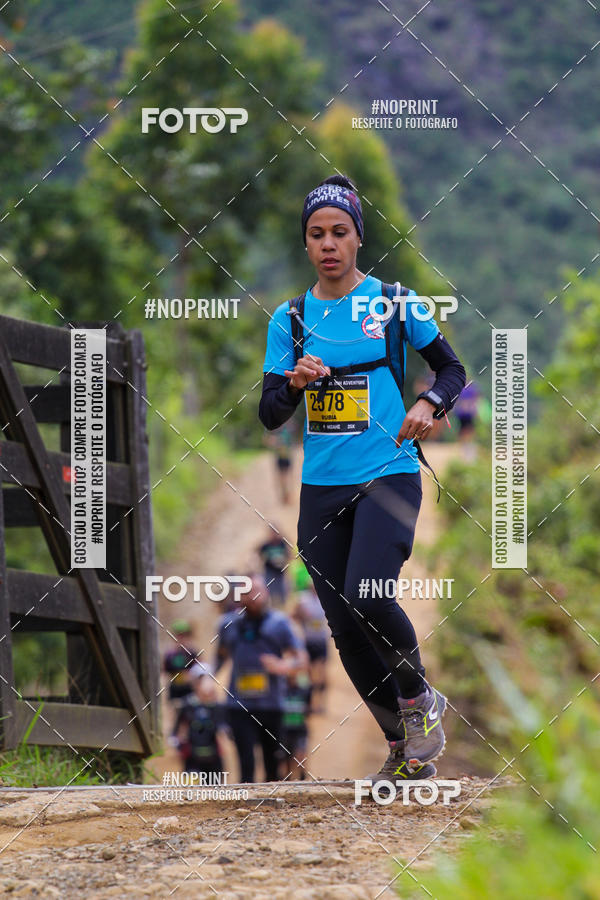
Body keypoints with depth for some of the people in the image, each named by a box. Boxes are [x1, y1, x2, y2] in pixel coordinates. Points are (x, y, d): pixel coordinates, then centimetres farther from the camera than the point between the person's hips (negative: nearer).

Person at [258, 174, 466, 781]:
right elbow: (269, 415, 5)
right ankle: (402, 745, 19)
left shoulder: (396, 304, 0)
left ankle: (420, 700, 1)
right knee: (344, 628, 2)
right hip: (321, 487, 4)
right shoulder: (290, 318, 6)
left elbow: (452, 370, 10)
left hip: (389, 475, -4)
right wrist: (296, 383, -16)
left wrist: (429, 405, -11)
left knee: (365, 596, -25)